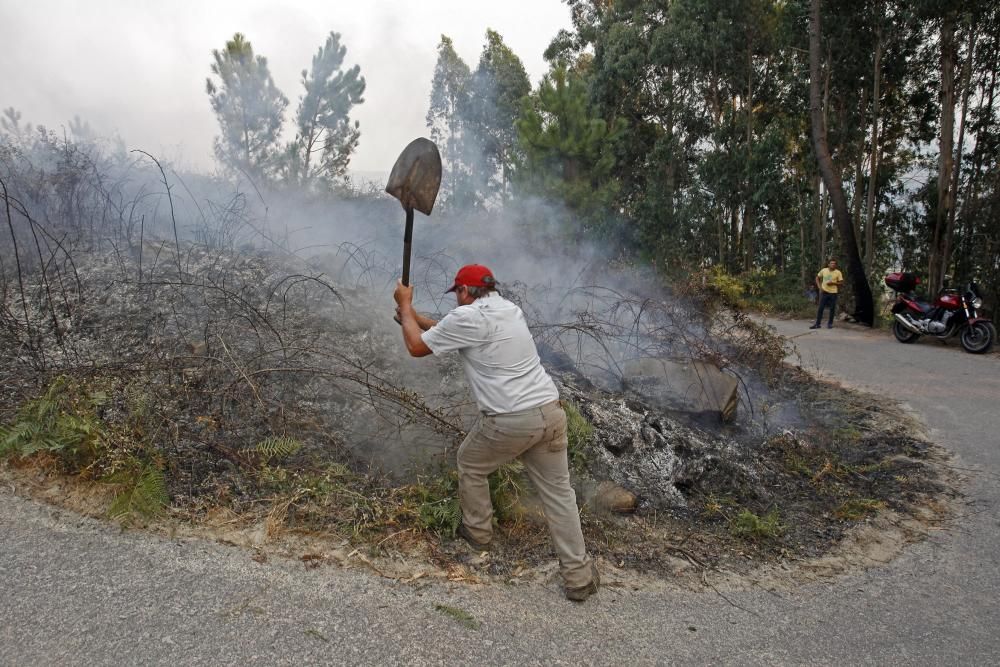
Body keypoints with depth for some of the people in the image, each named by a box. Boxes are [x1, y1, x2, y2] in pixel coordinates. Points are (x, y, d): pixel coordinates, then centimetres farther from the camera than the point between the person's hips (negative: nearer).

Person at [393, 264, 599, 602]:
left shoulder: (467, 316, -7)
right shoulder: (509, 308, 17)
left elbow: (417, 346, 6)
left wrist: (405, 305, 19)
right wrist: (415, 317, 36)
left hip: (509, 421, -6)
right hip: (550, 411, 7)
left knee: (470, 464, 23)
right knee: (558, 491, 12)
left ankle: (477, 531, 41)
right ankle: (578, 576, 16)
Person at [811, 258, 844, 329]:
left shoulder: (838, 272, -4)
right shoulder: (823, 270, 1)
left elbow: (841, 283, -2)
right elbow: (817, 278, 13)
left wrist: (833, 283, -18)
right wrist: (819, 287, 2)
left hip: (833, 293, -1)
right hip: (824, 292, 1)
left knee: (832, 309, 4)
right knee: (820, 308, 0)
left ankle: (830, 323, 17)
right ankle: (817, 324, 5)